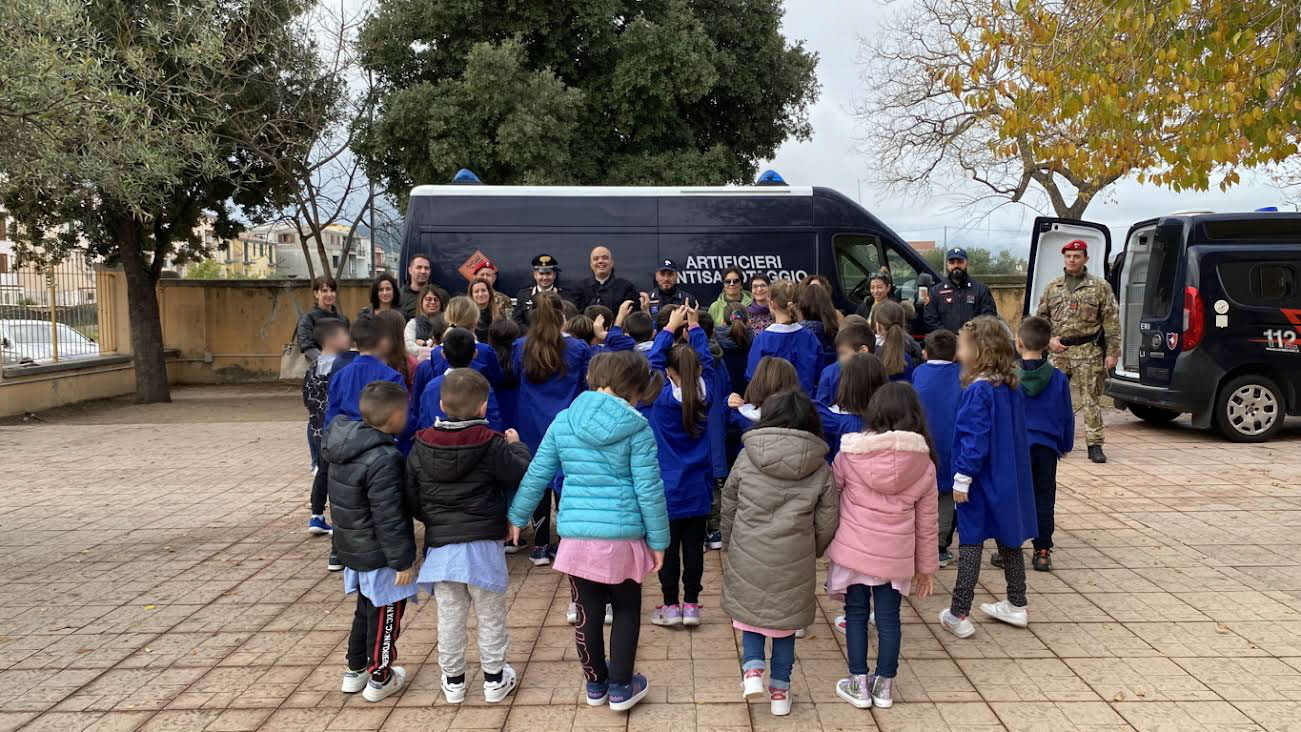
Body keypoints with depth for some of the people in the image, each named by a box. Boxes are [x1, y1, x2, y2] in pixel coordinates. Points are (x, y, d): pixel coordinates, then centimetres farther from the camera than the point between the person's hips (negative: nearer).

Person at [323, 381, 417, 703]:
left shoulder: (343, 446, 0)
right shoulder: (384, 459, -28)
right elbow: (388, 518, -26)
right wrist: (402, 561, -18)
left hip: (353, 549, 8)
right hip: (379, 556, -8)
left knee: (365, 610, 25)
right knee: (385, 616, 10)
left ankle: (355, 670, 37)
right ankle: (379, 679, 23)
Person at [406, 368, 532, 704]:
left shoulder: (421, 447, -1)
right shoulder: (492, 444, -13)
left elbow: (411, 499, 4)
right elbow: (522, 475, -6)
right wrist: (516, 445, 11)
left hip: (440, 545, 3)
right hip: (483, 544, -2)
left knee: (449, 618, 15)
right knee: (490, 617, 13)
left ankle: (453, 680, 27)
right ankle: (494, 679, 25)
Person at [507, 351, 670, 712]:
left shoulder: (563, 421, 1)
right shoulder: (636, 428, -7)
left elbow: (536, 476, 7)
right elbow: (649, 490, -8)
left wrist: (517, 516, 21)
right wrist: (658, 539, 1)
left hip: (576, 535, 2)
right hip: (622, 535, -2)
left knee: (588, 612, 15)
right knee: (627, 611, 16)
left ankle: (595, 683, 31)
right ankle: (621, 687, 23)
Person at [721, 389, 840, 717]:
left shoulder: (747, 457, -4)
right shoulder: (821, 468, -2)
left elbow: (728, 507, 4)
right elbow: (827, 523, 2)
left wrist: (729, 546, 19)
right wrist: (812, 552, 20)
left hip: (748, 557, 0)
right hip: (794, 563, 1)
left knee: (750, 612, 21)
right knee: (785, 621, 17)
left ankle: (752, 668, 5)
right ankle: (780, 689, 22)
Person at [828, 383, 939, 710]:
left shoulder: (851, 453, -7)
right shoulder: (924, 463, -1)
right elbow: (926, 521, 5)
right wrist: (926, 566, 15)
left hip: (852, 548, -1)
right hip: (896, 556, 1)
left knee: (856, 614, 12)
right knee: (888, 617, 13)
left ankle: (859, 684, 20)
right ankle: (885, 685, 25)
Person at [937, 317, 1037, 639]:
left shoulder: (979, 390, -20)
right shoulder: (1012, 387, 5)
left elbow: (975, 439, -23)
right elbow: (1015, 433, 12)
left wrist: (962, 478, -19)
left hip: (982, 481, -8)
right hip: (1010, 479, 8)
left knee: (970, 544, -1)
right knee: (1009, 541, 18)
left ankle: (958, 616, 5)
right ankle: (1016, 606, 30)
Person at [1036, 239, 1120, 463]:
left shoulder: (1100, 286, 3)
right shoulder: (1052, 288, 13)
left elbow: (1111, 321, 1)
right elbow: (1040, 317, 17)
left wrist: (1112, 352, -6)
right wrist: (1049, 339, 0)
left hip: (1088, 352, -3)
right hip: (1058, 351, 3)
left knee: (1090, 400, -2)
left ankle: (1094, 445, 4)